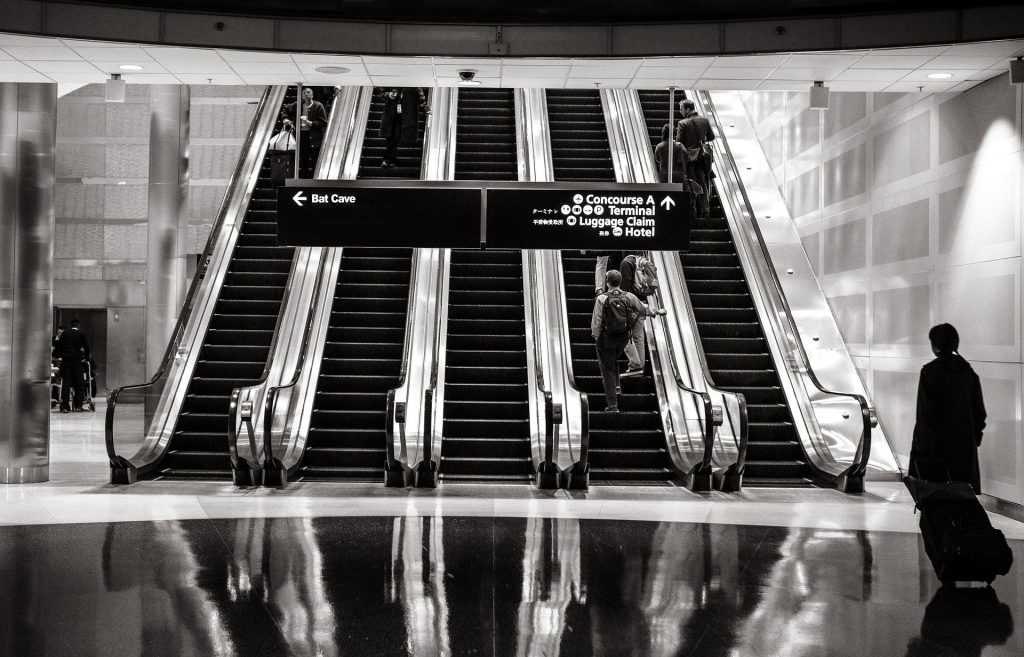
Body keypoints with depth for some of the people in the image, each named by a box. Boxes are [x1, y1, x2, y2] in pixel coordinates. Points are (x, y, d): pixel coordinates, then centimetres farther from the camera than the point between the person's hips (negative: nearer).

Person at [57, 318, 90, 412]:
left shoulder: (64, 334, 9)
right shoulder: (81, 334, 2)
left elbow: (59, 346, 9)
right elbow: (86, 347, 4)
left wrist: (60, 356, 19)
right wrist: (86, 358, 17)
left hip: (65, 360, 2)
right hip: (77, 360, -2)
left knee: (66, 383, 2)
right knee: (79, 383, 6)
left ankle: (65, 406, -2)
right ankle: (78, 405, 3)